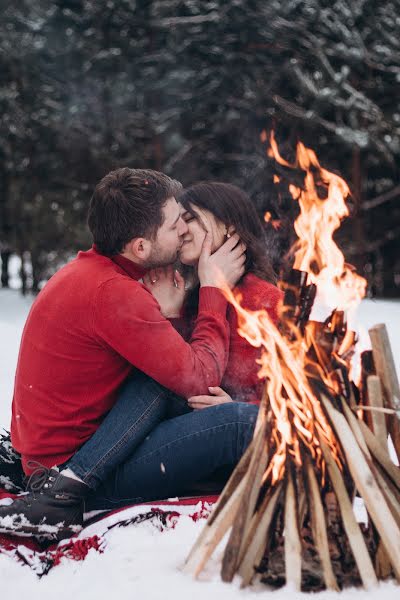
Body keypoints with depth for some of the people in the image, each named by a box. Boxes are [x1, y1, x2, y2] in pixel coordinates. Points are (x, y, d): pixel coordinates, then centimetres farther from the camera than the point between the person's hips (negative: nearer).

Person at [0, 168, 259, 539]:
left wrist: (162, 314, -6)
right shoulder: (113, 293, -21)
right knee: (246, 423, -21)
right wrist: (213, 289, -6)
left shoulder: (84, 270, 9)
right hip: (73, 460, -10)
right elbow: (199, 378, -16)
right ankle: (67, 488, -18)